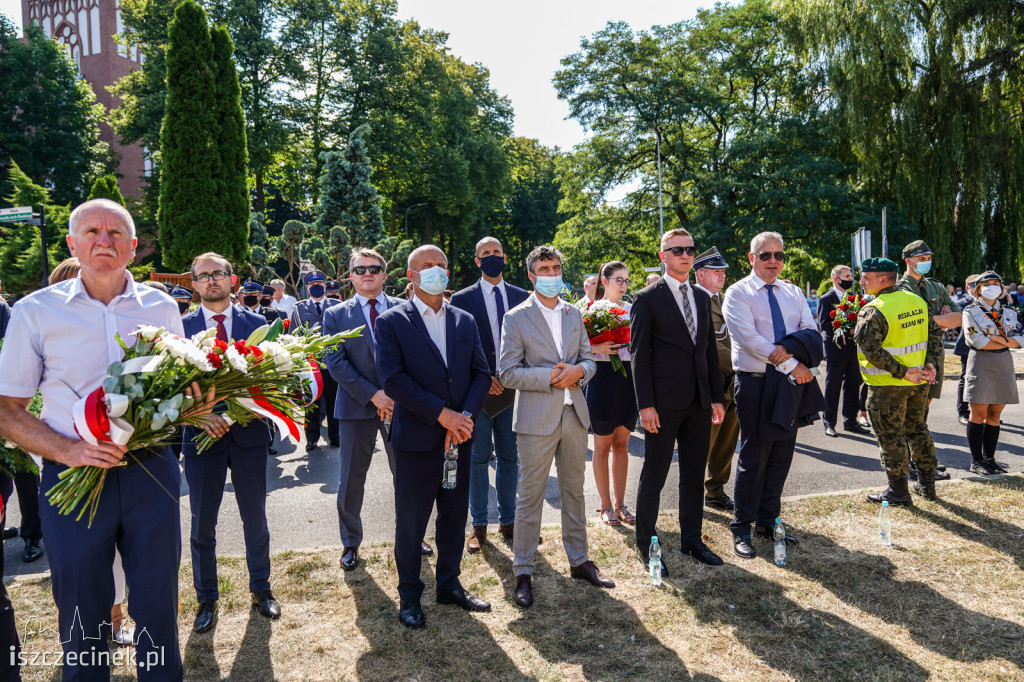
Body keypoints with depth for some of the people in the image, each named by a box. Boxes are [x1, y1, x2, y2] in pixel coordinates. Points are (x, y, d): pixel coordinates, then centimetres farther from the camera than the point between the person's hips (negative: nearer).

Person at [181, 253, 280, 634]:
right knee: (202, 524, 10)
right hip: (202, 435, -1)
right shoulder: (182, 327, -1)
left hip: (248, 433, 1)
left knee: (255, 519, 13)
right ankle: (207, 599, 28)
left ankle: (260, 589, 32)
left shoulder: (256, 324, 2)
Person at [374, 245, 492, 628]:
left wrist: (465, 415, -11)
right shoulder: (391, 322, -4)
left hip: (459, 436, 5)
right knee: (411, 521, 7)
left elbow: (481, 374, 6)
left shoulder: (465, 321, 10)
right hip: (416, 438, -4)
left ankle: (449, 585, 32)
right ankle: (409, 595, 24)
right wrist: (442, 413, -18)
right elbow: (392, 379, -14)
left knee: (455, 517, 15)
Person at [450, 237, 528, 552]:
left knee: (509, 456, 11)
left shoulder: (521, 297, 7)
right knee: (479, 458, 5)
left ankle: (508, 521, 25)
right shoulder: (462, 299, -1)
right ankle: (479, 526, 18)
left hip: (512, 388, 3)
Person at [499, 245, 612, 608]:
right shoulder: (516, 318, -5)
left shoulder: (574, 314, 11)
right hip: (537, 418, -5)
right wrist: (549, 377, -19)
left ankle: (579, 561, 30)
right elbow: (507, 373, -9)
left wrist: (579, 370, -10)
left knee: (574, 491, 15)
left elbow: (588, 358, 13)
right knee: (530, 496, 1)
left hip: (574, 414, 5)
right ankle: (523, 573, 13)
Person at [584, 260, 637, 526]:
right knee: (602, 445, 5)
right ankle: (606, 506, 16)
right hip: (603, 378, -4)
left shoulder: (631, 310, 9)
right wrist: (599, 348, -22)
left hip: (628, 378, 4)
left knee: (621, 444, 11)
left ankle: (619, 503, 21)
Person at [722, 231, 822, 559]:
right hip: (756, 384, -5)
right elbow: (748, 337, -16)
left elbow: (811, 330, 5)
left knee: (781, 456, 11)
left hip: (791, 384, 6)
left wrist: (790, 348, -17)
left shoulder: (793, 293, 14)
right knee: (753, 458, -2)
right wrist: (791, 364, -20)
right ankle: (742, 529, 11)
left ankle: (768, 522, 25)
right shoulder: (738, 293, -4)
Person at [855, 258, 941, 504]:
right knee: (918, 431, 20)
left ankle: (898, 492, 12)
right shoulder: (918, 301, 5)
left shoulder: (873, 311, -19)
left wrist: (902, 372, -20)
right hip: (919, 382, 8)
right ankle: (927, 485, 31)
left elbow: (872, 351, -26)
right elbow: (934, 336, 10)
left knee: (891, 438, 3)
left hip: (887, 386, -8)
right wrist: (929, 364, 5)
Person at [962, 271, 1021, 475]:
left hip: (1004, 364, 5)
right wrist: (1007, 341, -7)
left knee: (994, 415, 8)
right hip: (981, 364, -5)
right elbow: (978, 342, -14)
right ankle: (977, 461, 6)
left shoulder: (1008, 312, 13)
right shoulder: (971, 311, -2)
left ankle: (989, 459, 16)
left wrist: (996, 338, -12)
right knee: (978, 415, -2)